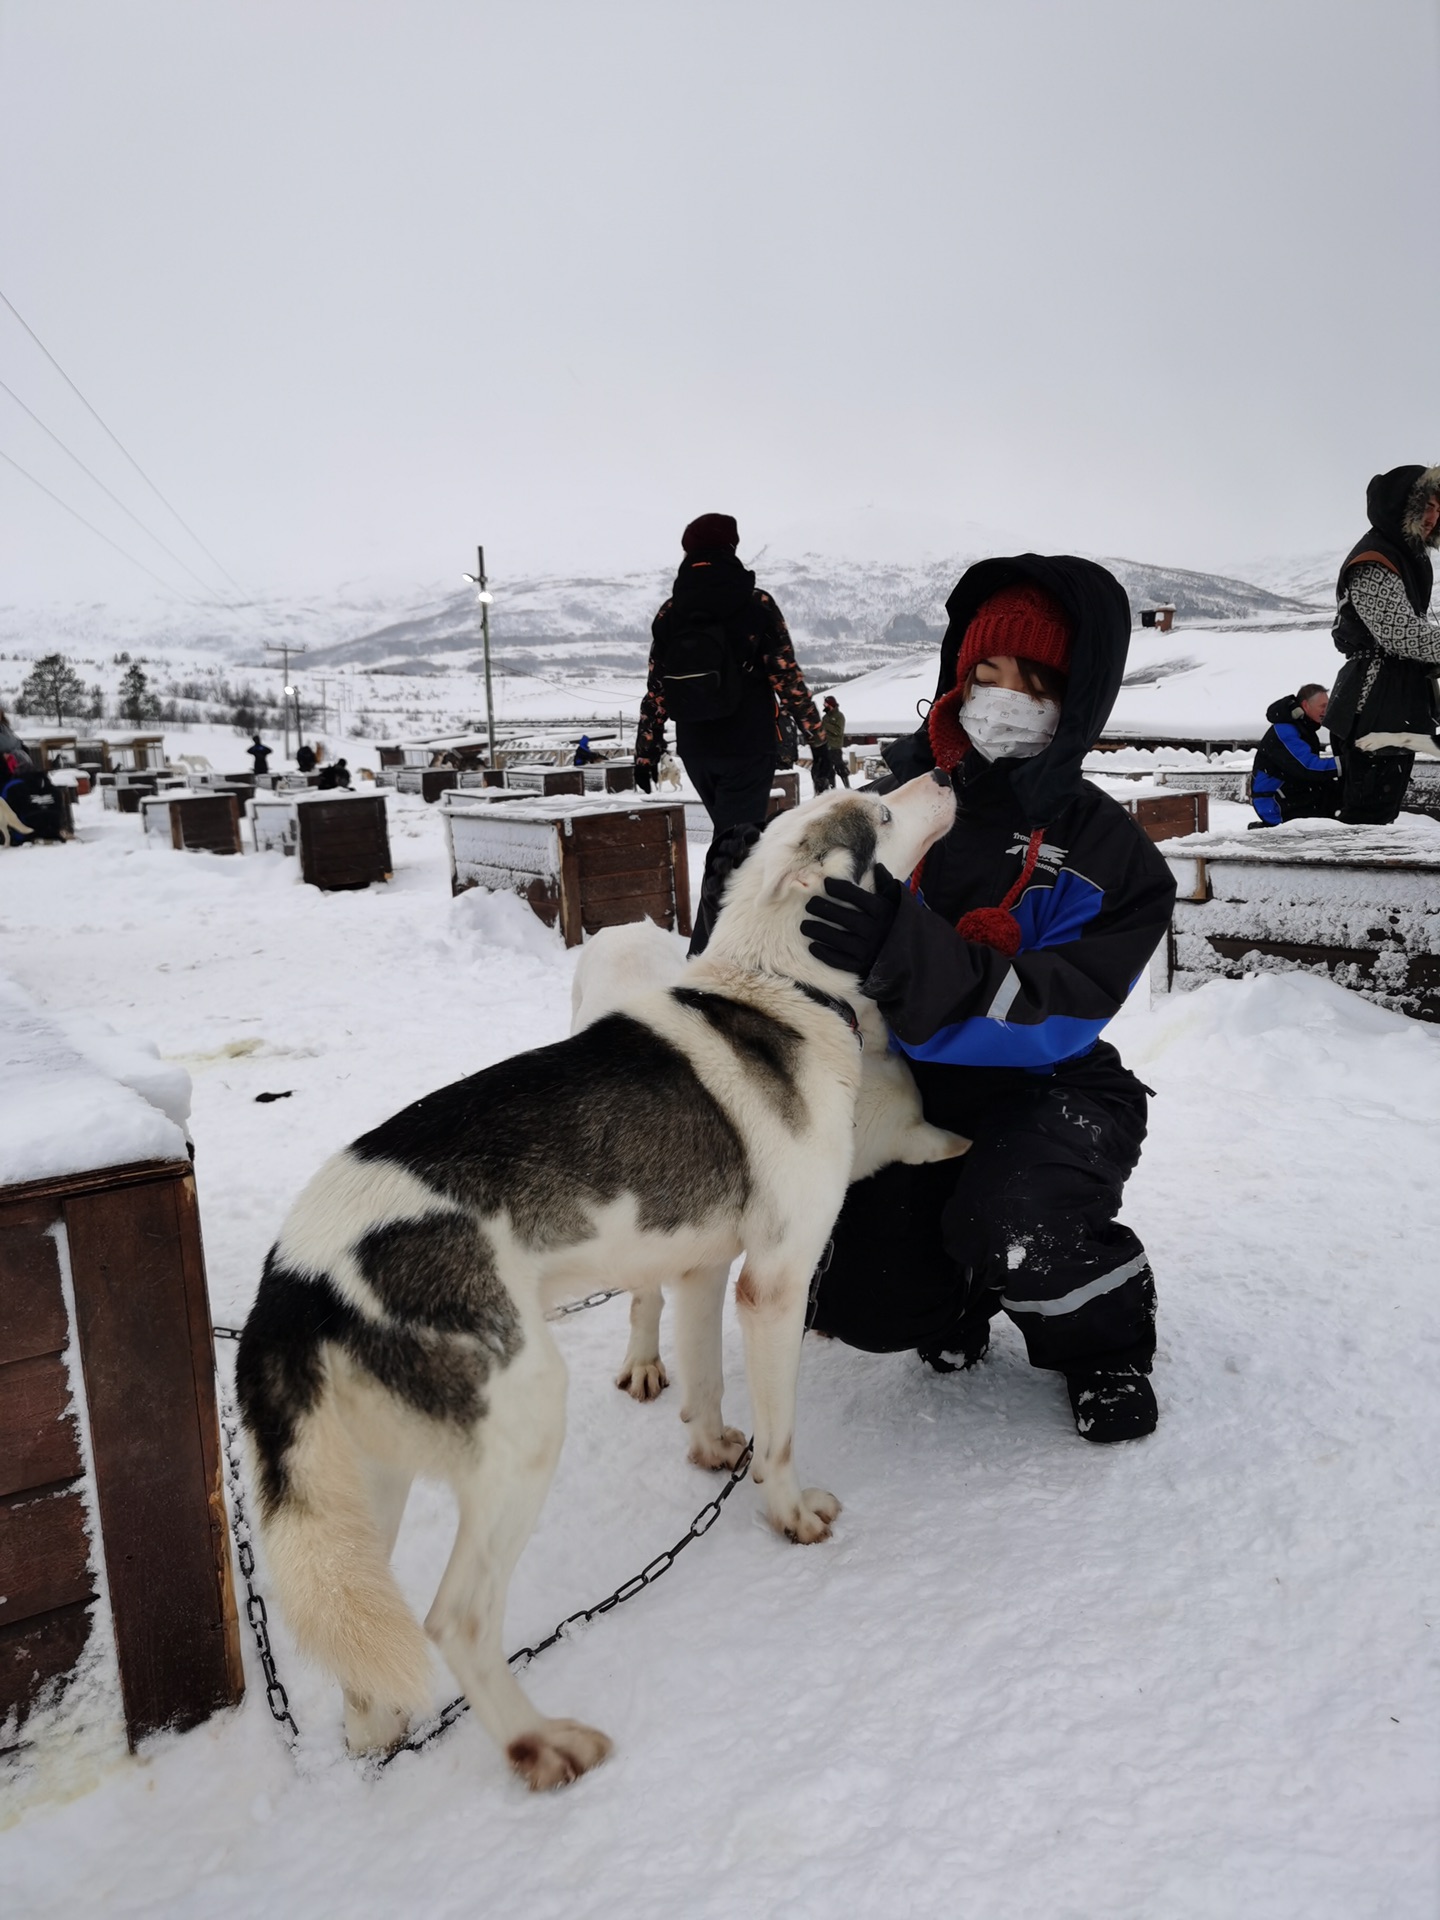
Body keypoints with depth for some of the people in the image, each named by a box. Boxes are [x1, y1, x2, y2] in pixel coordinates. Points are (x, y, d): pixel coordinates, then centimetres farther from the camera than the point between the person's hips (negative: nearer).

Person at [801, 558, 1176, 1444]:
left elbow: (1045, 1021, -26)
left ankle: (1106, 1343, 4)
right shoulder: (895, 804, -2)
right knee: (855, 1299, -11)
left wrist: (905, 951, -41)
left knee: (1015, 1230, -33)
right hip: (905, 1088, 3)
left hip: (1042, 1093, -3)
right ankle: (963, 1295, 26)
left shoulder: (1108, 854, -11)